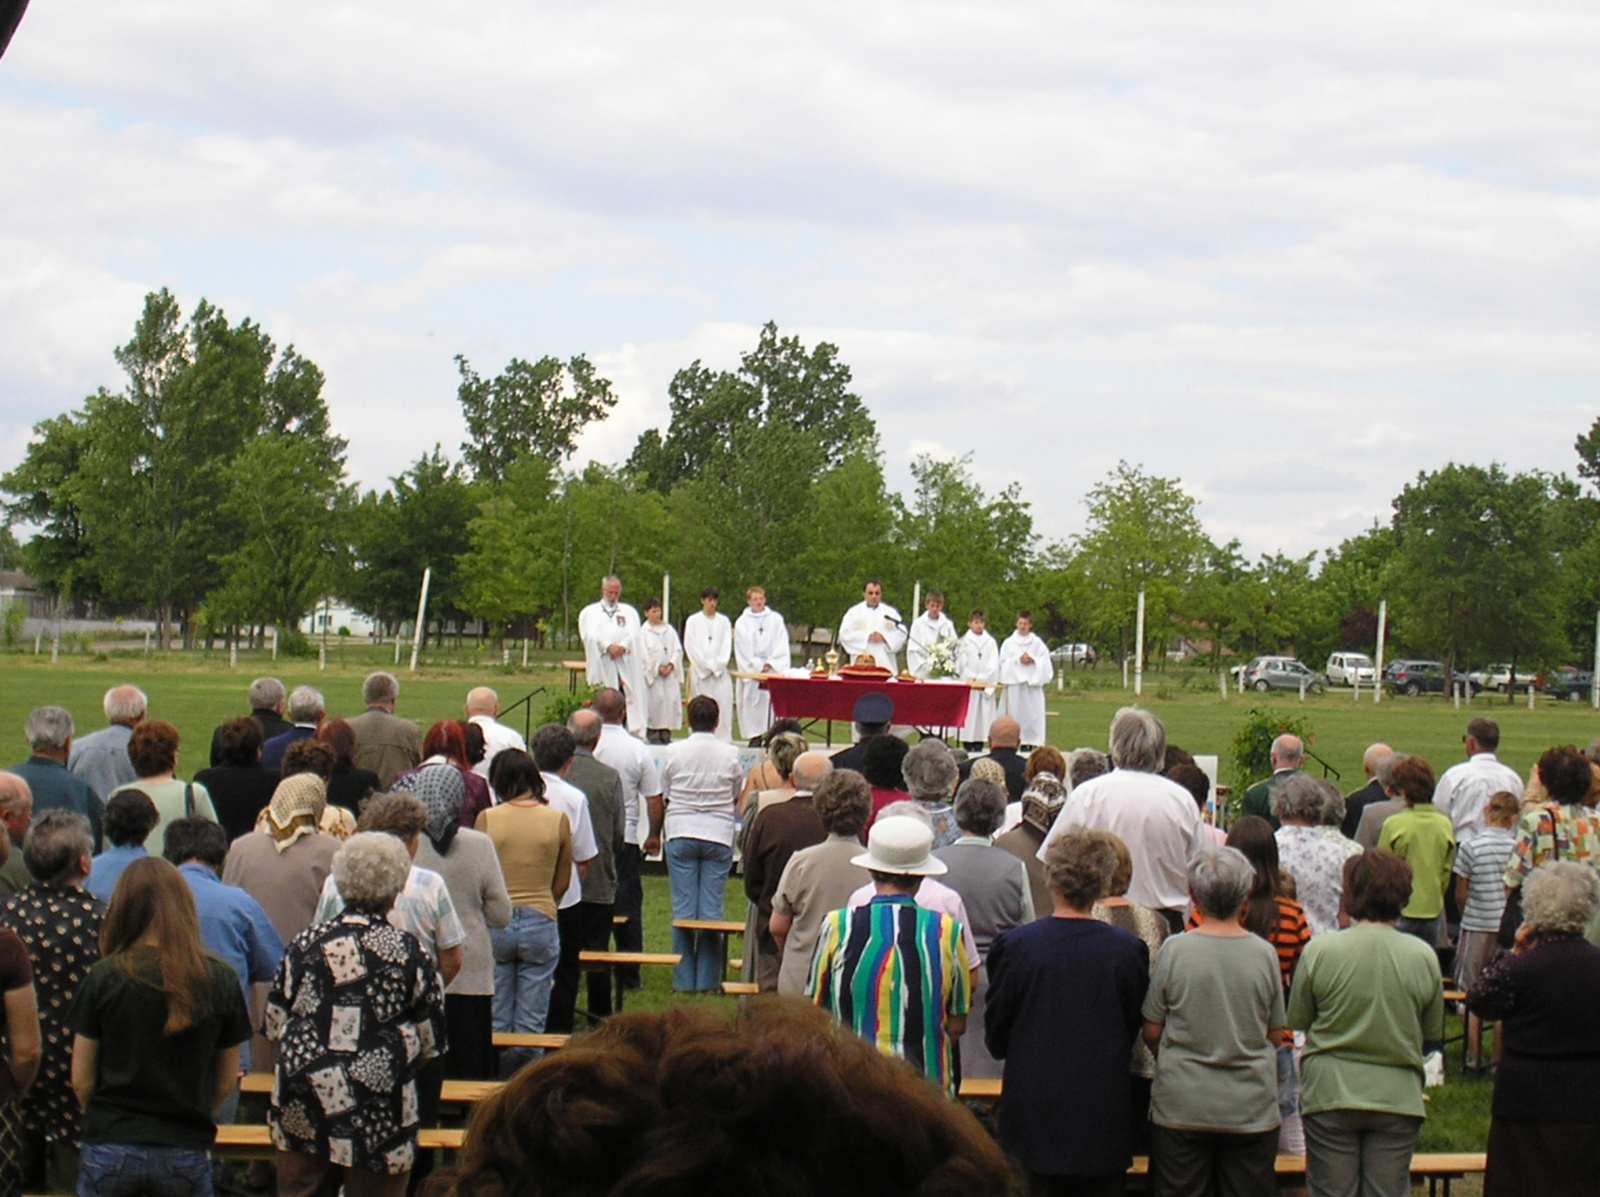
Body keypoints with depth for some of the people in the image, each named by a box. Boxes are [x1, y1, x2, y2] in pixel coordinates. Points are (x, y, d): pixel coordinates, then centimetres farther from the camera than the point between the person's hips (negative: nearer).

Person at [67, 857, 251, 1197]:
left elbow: (81, 1080, 0)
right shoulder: (221, 981, -3)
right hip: (188, 1155, 1)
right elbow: (226, 1083, 5)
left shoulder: (104, 977, -6)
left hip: (110, 1150, -1)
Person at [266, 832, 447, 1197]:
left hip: (304, 1107, 2)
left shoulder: (305, 944, 0)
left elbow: (274, 1023, 6)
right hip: (379, 1113, -2)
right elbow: (431, 1038, 0)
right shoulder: (408, 952, -6)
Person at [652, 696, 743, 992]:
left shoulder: (674, 752, -2)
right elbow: (737, 797, 11)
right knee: (712, 909, 2)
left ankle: (684, 980, 4)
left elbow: (660, 799, 6)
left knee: (682, 908, 3)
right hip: (719, 836, 0)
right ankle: (708, 980, 3)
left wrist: (654, 834, 20)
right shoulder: (730, 754, -1)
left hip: (680, 834, 0)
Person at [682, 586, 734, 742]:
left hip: (720, 671, 1)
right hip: (700, 671, -1)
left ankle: (724, 740, -6)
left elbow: (727, 646, 6)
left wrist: (716, 666, -6)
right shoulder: (693, 621, 6)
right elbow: (690, 646, 0)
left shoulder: (723, 621, 11)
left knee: (724, 704, -7)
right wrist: (706, 666, -7)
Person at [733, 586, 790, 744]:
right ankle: (755, 737, 0)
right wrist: (758, 666, -6)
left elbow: (781, 646, 3)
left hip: (774, 670, 0)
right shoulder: (742, 623, 5)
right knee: (752, 702, -4)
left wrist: (770, 664, -8)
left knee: (774, 700, -7)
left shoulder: (776, 620, 7)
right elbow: (743, 650, 1)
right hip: (750, 670, 0)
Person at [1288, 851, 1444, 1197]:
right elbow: (1433, 1037, 6)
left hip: (1331, 1094, -1)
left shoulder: (1319, 951, -10)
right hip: (1398, 1097, 1)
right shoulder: (1423, 957, -6)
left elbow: (1297, 1021, 2)